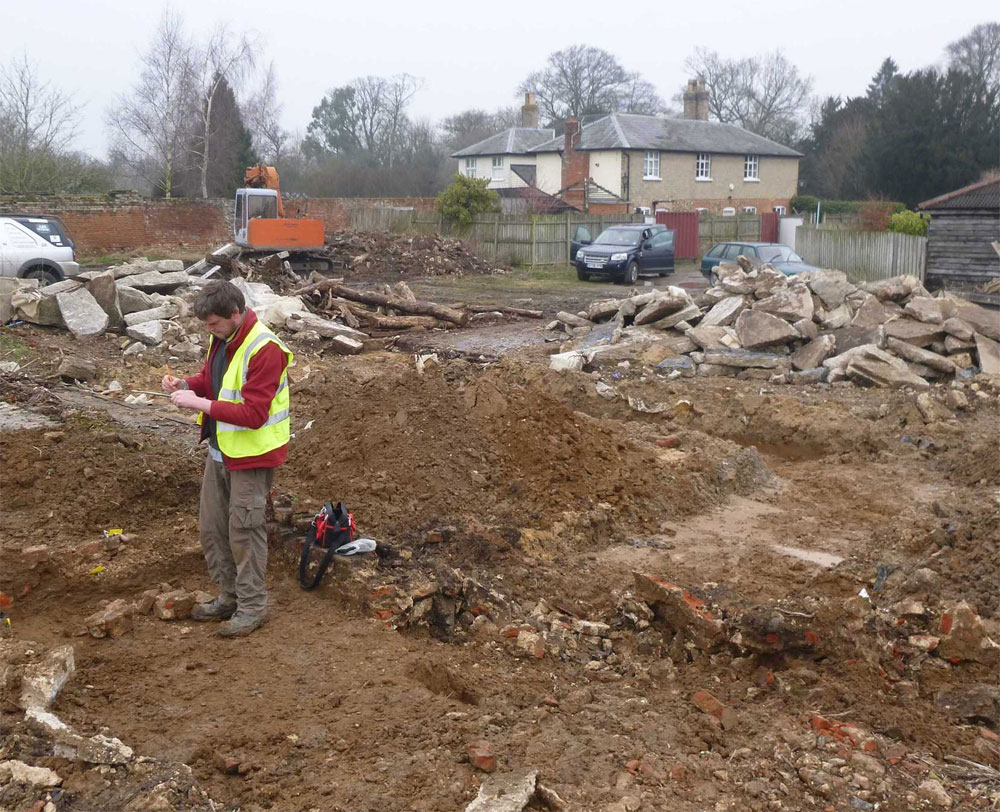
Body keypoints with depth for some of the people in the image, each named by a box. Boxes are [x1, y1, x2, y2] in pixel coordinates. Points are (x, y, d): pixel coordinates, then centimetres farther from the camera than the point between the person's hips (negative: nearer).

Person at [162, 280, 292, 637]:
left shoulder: (265, 350, -25)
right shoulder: (221, 339, 3)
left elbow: (254, 413, -29)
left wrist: (201, 404, -27)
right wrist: (186, 384, -3)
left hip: (251, 457, -9)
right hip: (219, 450, 9)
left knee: (244, 532, 0)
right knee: (211, 527, 17)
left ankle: (252, 607, 16)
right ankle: (229, 597, 32)